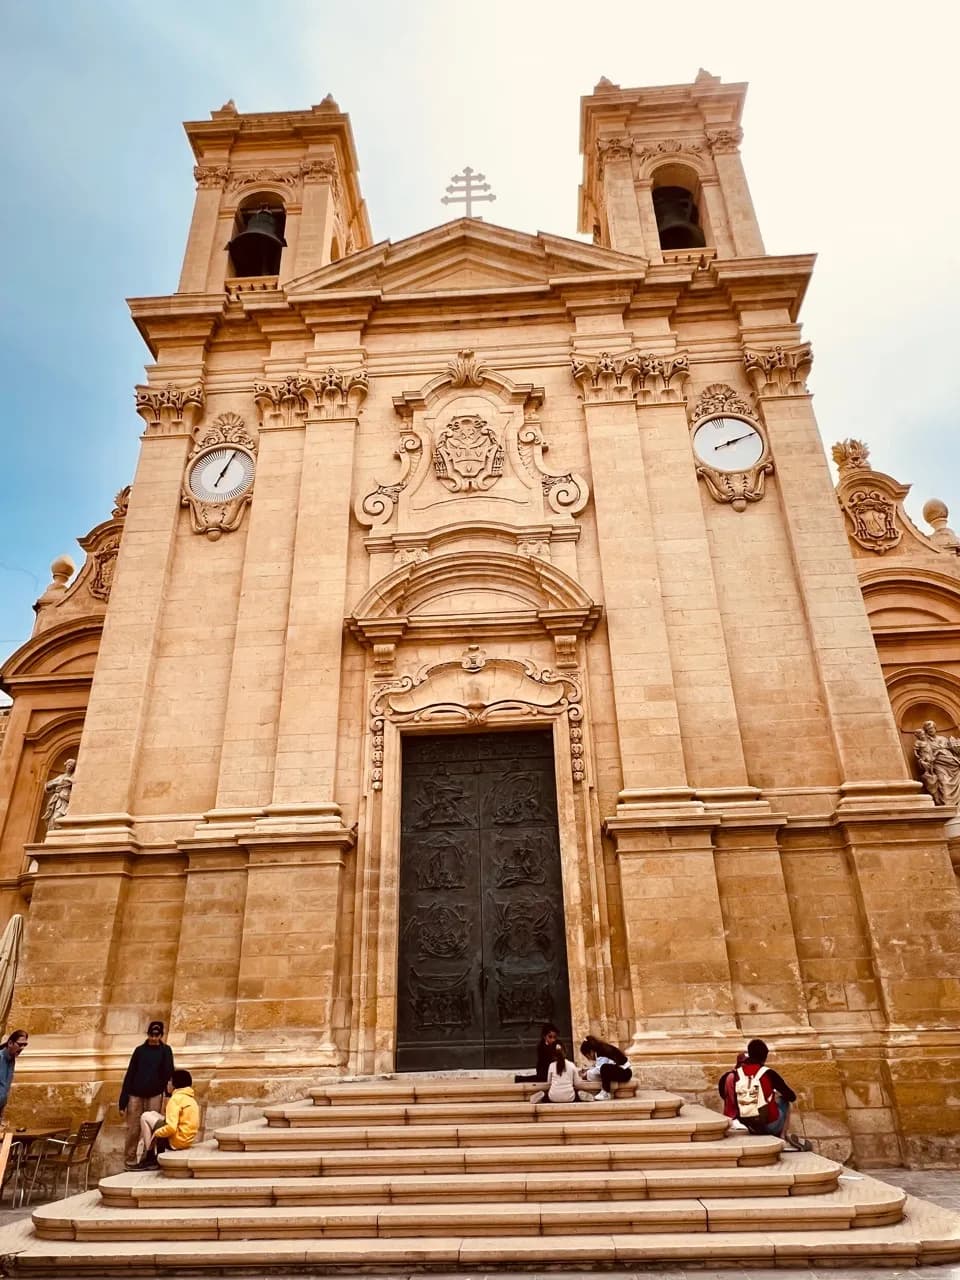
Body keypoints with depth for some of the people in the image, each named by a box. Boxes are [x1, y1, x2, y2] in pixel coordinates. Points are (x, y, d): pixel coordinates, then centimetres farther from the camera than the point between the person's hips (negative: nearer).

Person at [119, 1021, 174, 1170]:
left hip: (154, 1095, 0)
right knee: (133, 1130, -1)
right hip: (136, 1095, 0)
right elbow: (129, 1075, 2)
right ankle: (129, 1161, 9)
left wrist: (164, 1051, -17)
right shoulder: (139, 1050, 4)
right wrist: (123, 1100, -3)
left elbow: (169, 1073, -6)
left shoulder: (165, 1050, 3)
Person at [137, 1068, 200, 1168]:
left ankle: (149, 1156, 7)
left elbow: (171, 1128, -24)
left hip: (176, 1141, -9)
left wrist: (155, 1133, -7)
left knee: (145, 1117, 2)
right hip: (187, 1139, 9)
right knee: (153, 1115, 19)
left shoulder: (176, 1098, -16)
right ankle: (157, 1156, 16)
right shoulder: (191, 1098, 11)